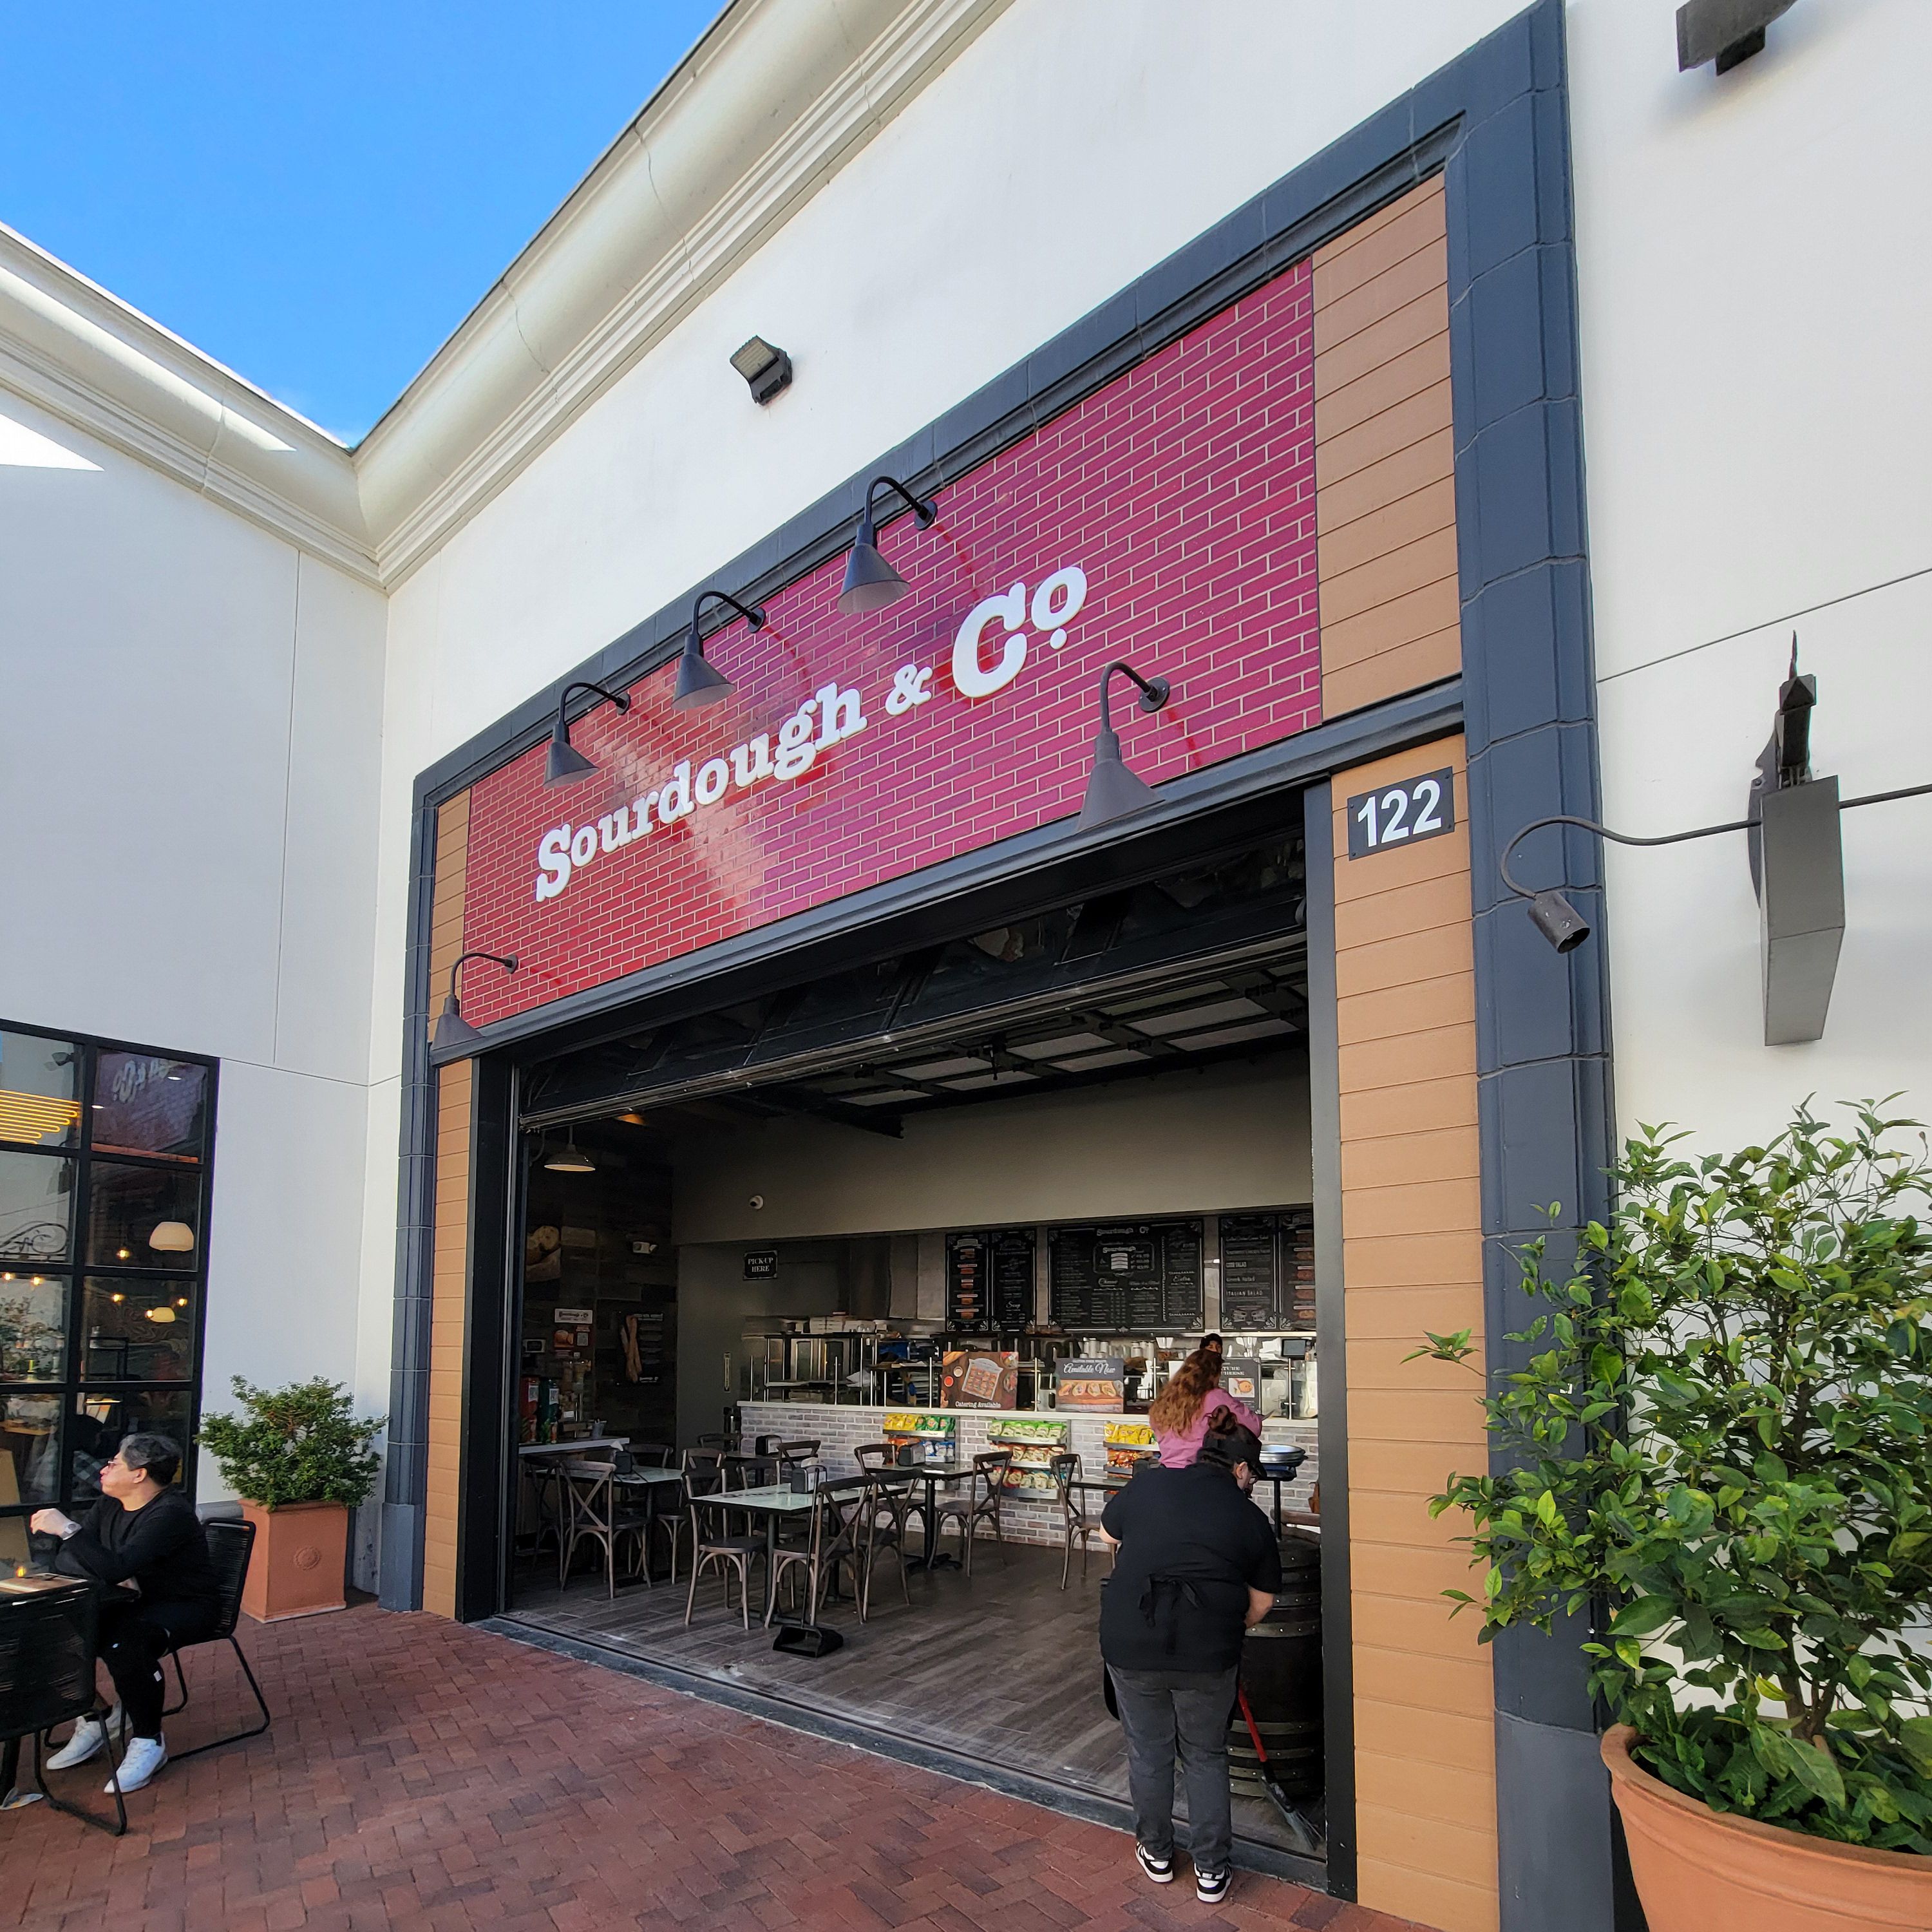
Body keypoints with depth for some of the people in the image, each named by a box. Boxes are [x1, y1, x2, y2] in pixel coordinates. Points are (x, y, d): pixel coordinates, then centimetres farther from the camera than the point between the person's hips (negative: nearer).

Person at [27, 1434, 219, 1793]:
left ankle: (149, 1743, -13)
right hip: (135, 1600, 8)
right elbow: (65, 1561, 1)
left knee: (125, 1645, -34)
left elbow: (116, 1568, -36)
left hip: (186, 1606, -8)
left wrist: (68, 1529, -32)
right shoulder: (110, 1505, 3)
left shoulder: (171, 1514, -25)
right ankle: (93, 1723, 5)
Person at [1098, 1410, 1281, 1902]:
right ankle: (1211, 1871, 26)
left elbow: (1108, 1531, 20)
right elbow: (1261, 1604, 8)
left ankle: (1156, 1853, 35)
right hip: (1208, 1652, 0)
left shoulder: (1149, 1483, 3)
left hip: (1130, 1642, 0)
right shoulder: (1249, 1517, 3)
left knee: (1148, 1751, 19)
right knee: (1206, 1756, 19)